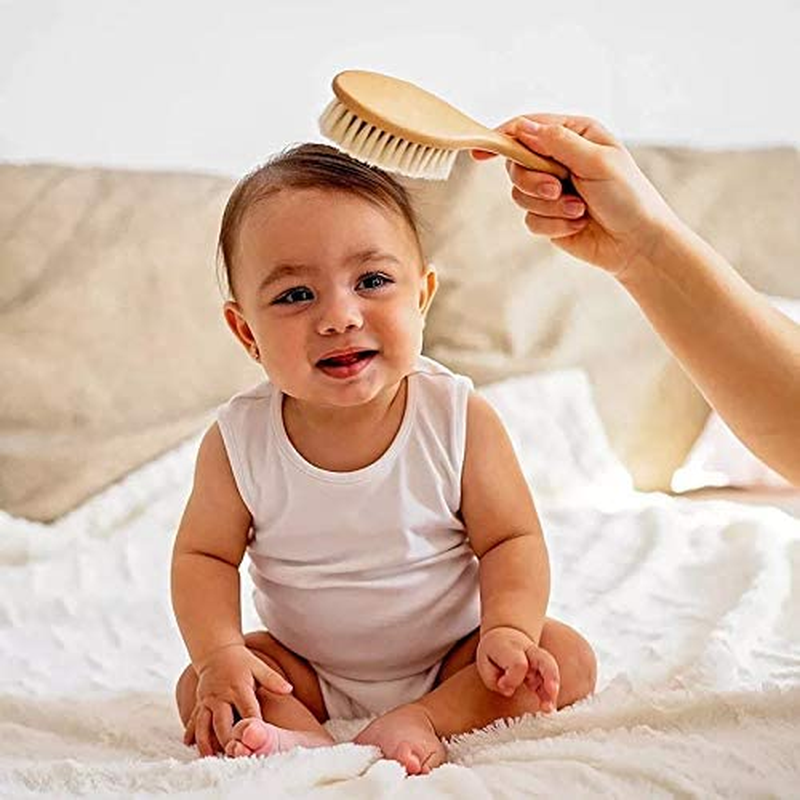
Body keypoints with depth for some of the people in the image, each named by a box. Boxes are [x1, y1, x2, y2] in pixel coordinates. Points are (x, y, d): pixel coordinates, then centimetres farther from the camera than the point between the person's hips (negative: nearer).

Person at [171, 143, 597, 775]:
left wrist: (508, 630, -31)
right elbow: (204, 556, -8)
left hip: (452, 660, 0)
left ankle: (422, 723, -27)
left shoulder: (459, 419, -18)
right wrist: (219, 652, -25)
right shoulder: (239, 440, -16)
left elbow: (512, 540, -13)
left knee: (567, 661, -19)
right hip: (309, 672, 1)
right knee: (199, 690, -18)